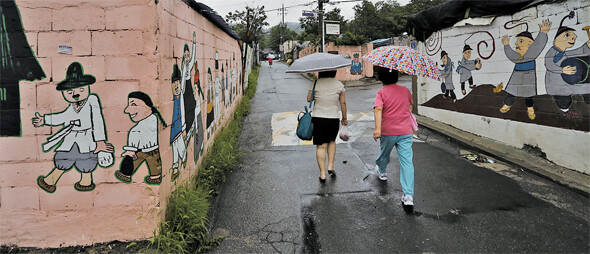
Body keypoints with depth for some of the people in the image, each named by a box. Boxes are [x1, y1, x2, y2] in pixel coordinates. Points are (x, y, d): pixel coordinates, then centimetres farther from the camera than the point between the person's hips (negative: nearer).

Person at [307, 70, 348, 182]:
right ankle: (331, 165, 17)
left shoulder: (315, 83, -5)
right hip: (333, 118, 2)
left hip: (318, 118, -1)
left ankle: (322, 173, 0)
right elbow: (343, 103, 4)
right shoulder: (339, 84, 0)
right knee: (332, 141, 25)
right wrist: (344, 117, 14)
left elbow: (309, 99, 3)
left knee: (321, 146, 2)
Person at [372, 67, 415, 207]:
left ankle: (381, 171, 56)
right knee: (407, 162, -4)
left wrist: (377, 128, -27)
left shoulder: (382, 92, -3)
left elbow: (378, 109, -19)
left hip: (388, 131, -2)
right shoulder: (405, 90, 10)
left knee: (385, 153, 26)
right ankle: (408, 195, -12)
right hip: (406, 131, 2)